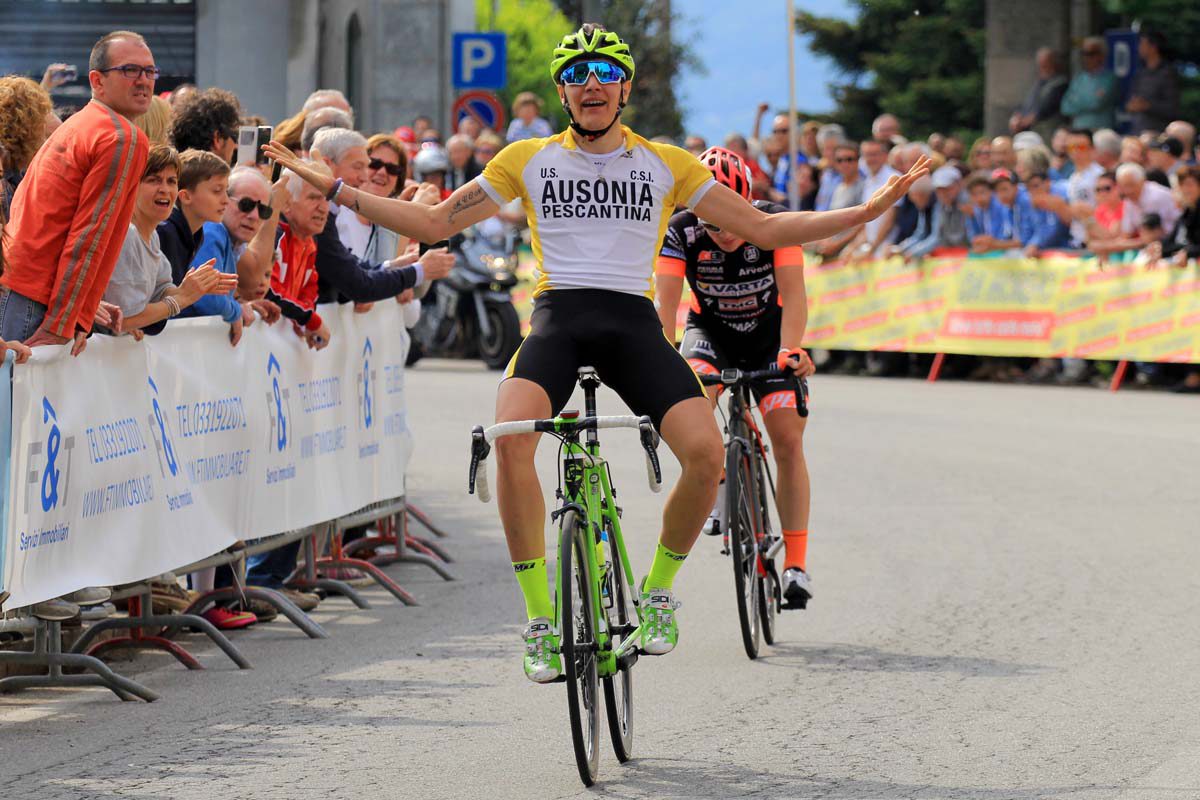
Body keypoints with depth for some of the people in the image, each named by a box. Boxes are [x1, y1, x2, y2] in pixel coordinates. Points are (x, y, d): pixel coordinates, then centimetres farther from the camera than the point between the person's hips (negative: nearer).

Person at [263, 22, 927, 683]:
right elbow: (433, 223, 13)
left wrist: (867, 211, 5)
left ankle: (657, 591, 6)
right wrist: (332, 190, 5)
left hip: (634, 323, 1)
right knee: (510, 441, -31)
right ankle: (540, 620, -20)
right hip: (557, 318, -1)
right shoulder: (529, 160, 11)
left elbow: (764, 229, 13)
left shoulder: (666, 164, 12)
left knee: (707, 453, -22)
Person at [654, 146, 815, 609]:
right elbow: (666, 304, -30)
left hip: (769, 332, 0)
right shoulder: (682, 232, -25)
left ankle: (796, 562, -6)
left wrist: (790, 350, -48)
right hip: (711, 330, 0)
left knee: (788, 440, -12)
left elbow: (793, 294, -32)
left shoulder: (775, 222, -26)